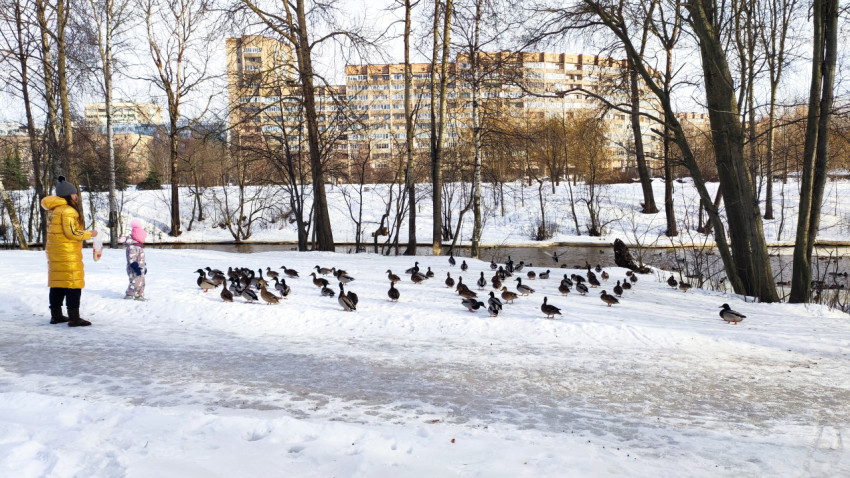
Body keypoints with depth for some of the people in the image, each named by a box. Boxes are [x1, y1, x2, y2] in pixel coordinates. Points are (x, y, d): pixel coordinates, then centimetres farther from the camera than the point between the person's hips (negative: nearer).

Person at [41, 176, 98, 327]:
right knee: (73, 285, -5)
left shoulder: (52, 210, 14)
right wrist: (89, 234, -8)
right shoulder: (68, 211, -16)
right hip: (68, 253, -10)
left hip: (54, 253, 10)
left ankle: (56, 315, 23)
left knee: (57, 283, 15)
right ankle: (74, 318, -5)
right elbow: (72, 232, -20)